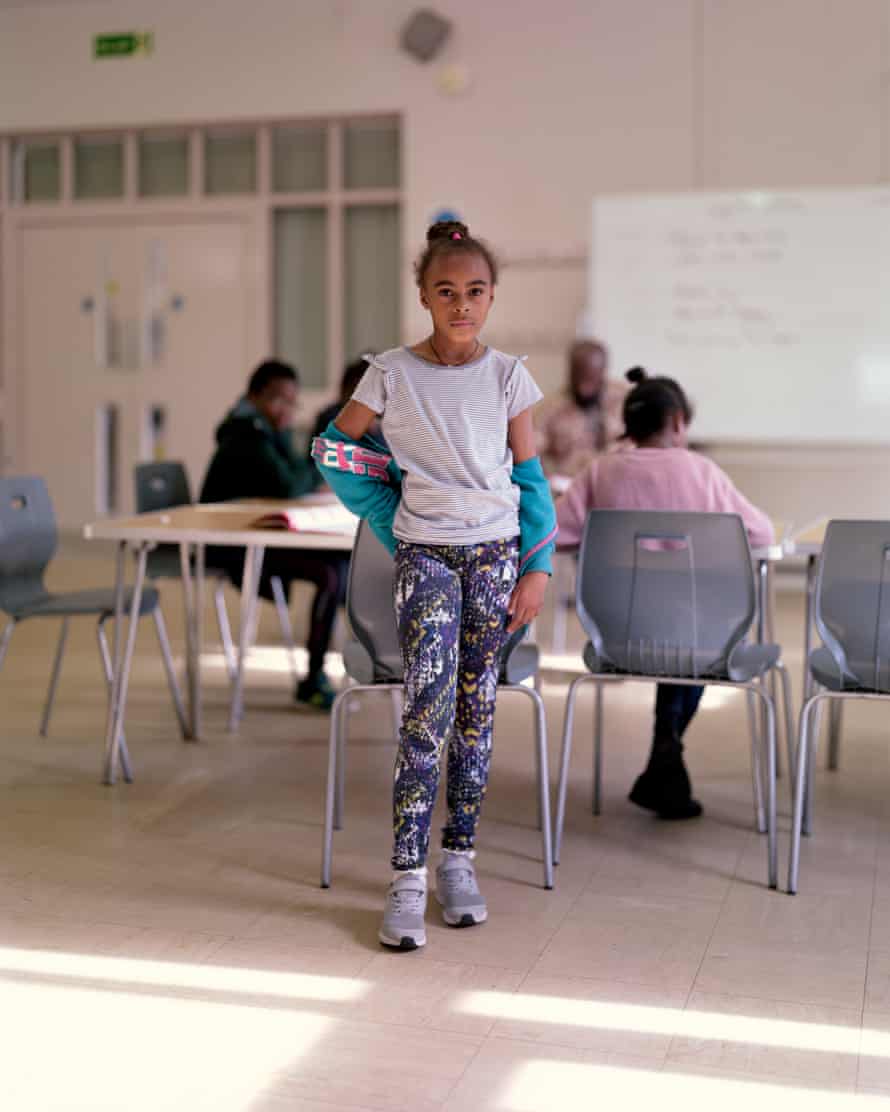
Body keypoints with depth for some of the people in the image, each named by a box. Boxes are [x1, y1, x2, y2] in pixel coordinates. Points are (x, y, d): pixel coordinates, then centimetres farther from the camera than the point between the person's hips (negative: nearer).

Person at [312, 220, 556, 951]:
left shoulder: (507, 376, 2)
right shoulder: (392, 374, -1)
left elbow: (531, 478, 4)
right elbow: (334, 447, 9)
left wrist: (537, 568, -2)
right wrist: (387, 515, 7)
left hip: (496, 552, 2)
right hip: (424, 555, -2)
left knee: (476, 710, 6)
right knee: (429, 708, -14)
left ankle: (459, 861, 19)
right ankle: (408, 878, -10)